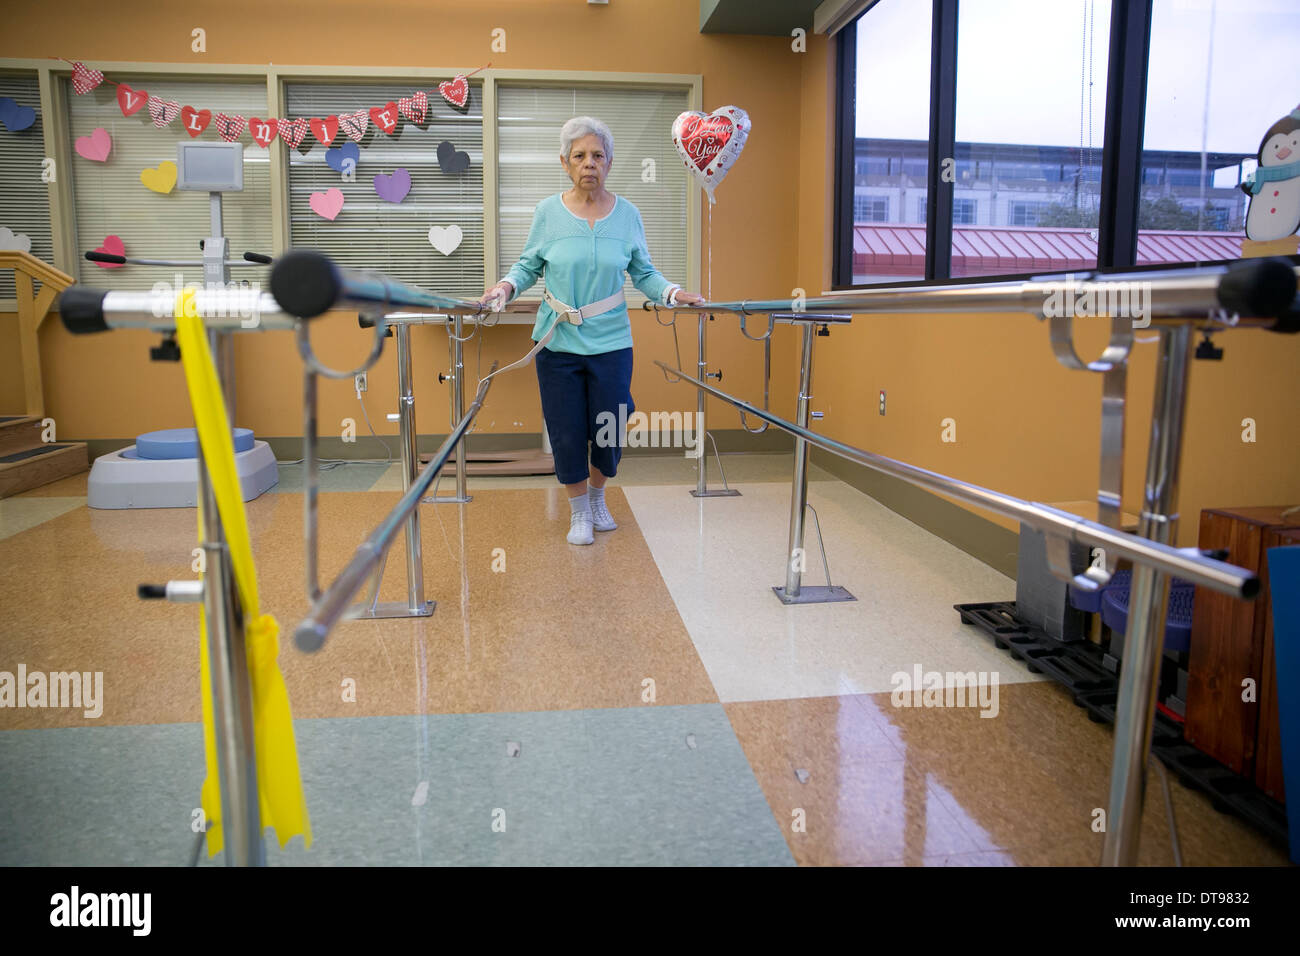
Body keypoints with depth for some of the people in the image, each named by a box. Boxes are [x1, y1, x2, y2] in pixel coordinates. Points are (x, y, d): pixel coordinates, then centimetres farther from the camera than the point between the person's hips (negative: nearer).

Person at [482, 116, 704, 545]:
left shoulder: (627, 214, 2)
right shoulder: (548, 212, -1)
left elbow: (643, 272, 7)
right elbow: (528, 266, 5)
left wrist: (674, 294, -9)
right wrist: (506, 286, -14)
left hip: (611, 341, 1)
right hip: (558, 341, -1)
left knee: (609, 431, 6)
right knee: (567, 432, 4)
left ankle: (598, 497, 36)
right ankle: (579, 511, 26)